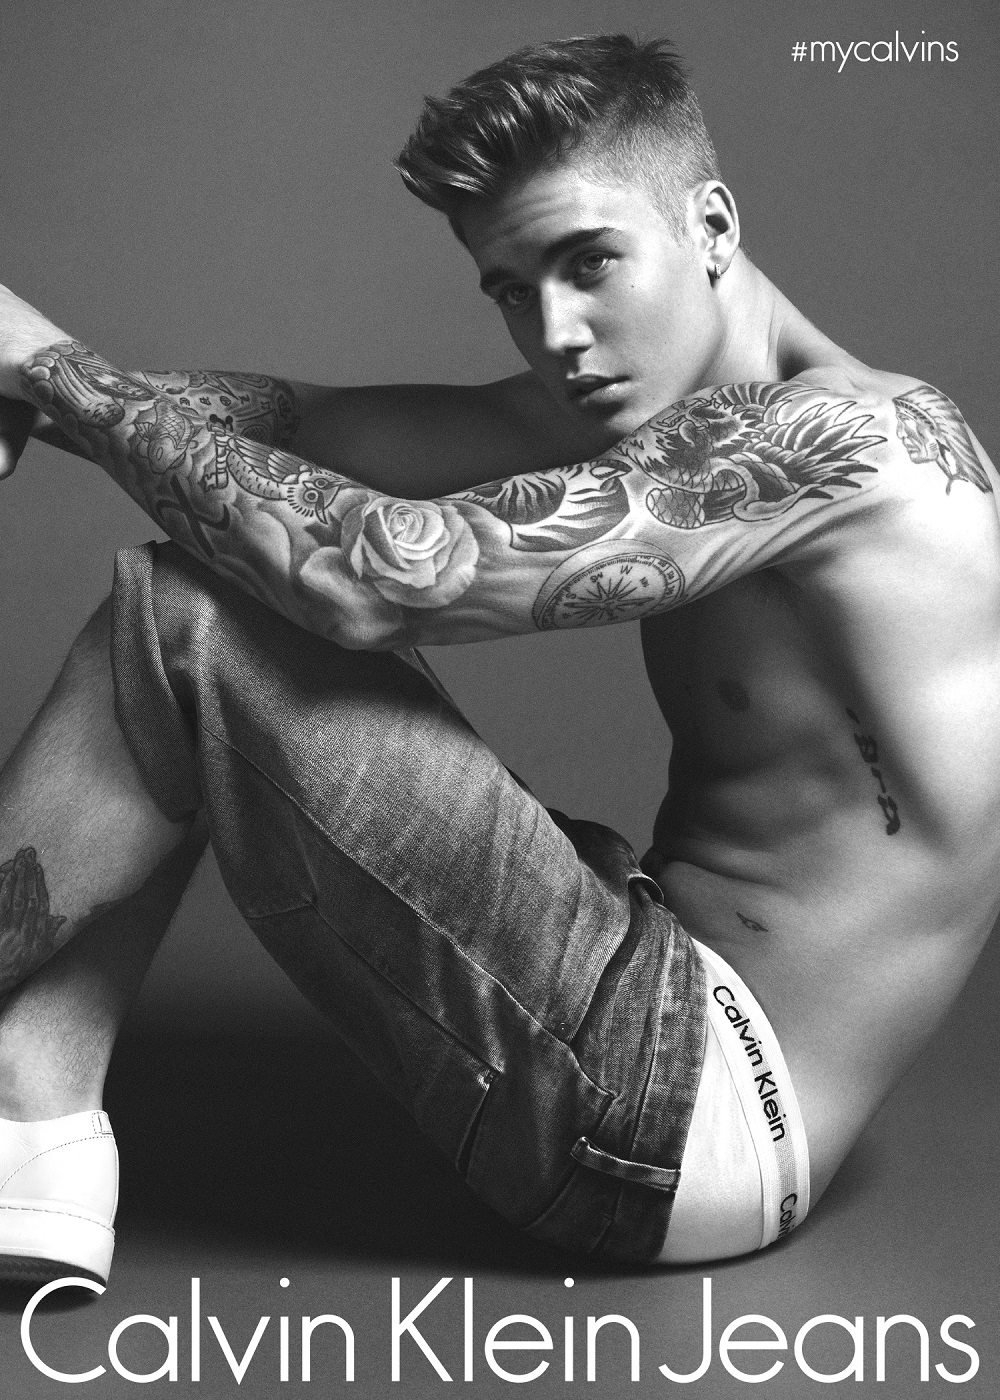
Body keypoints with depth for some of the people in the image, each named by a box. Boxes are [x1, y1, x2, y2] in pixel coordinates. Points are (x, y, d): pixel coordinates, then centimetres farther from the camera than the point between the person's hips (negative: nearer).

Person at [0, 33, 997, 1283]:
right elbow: (310, 425, 4)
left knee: (184, 625, -16)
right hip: (666, 997, 9)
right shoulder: (662, 396, 8)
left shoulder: (849, 436, -19)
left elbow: (378, 576, -26)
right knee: (201, 580, 5)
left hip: (709, 1112, -9)